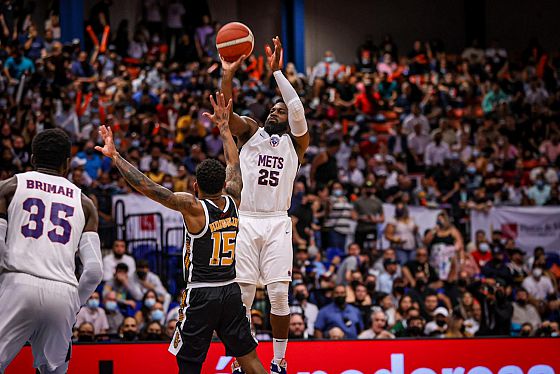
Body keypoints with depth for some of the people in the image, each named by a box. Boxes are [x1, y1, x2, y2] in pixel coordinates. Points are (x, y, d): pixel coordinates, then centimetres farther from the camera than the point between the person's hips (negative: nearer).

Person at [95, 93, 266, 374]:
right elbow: (234, 165, 21)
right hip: (231, 292, 5)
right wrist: (224, 126, 30)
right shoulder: (233, 201, 3)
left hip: (200, 295, -5)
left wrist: (115, 156, -10)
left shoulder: (193, 207, -12)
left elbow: (146, 186, -15)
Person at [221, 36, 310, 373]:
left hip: (277, 223, -1)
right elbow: (226, 113, -6)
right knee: (242, 294, -3)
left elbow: (297, 110, -11)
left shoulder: (295, 141, 9)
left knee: (279, 294, -6)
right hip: (244, 222, 1)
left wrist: (277, 71, -13)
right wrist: (229, 74, -20)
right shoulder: (251, 132, 13)